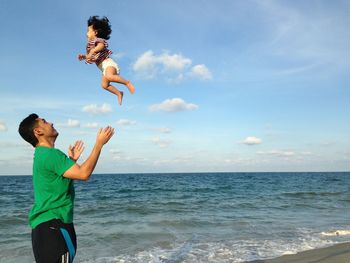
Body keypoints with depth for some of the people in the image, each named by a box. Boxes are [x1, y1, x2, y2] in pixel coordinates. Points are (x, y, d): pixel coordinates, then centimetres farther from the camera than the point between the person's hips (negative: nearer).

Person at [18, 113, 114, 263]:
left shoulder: (42, 155, 16)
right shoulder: (50, 154, -16)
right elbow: (84, 174, -24)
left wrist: (72, 160, 21)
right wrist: (99, 143, -18)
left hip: (46, 224, 10)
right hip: (53, 225, -10)